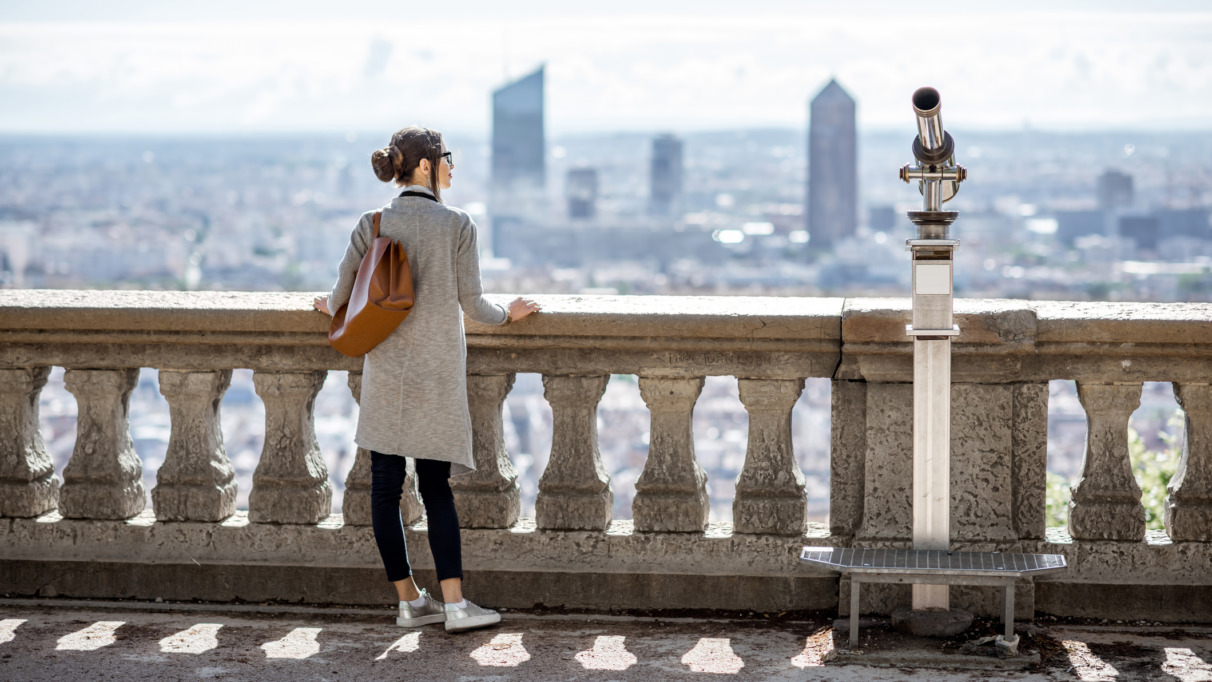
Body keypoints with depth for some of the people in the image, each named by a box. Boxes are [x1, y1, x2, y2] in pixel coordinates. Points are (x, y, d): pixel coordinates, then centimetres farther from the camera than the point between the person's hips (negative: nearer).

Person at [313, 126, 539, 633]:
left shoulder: (372, 225, 1)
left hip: (383, 370, 2)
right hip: (437, 371, -2)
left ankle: (409, 600, 9)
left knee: (385, 484, 7)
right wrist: (509, 315, 15)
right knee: (436, 486, 3)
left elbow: (341, 293, 4)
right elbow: (472, 304, -4)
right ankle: (454, 604, -4)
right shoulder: (457, 225, -6)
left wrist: (332, 309, 27)